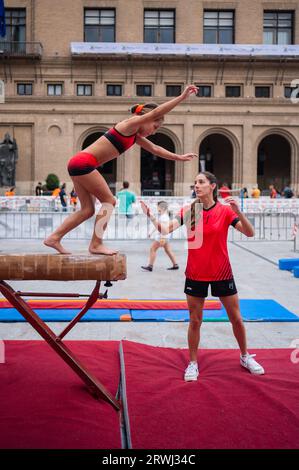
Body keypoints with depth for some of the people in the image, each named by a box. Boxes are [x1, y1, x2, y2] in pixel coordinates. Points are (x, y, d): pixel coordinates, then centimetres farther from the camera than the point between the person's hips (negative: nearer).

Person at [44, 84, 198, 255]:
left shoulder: (135, 135, 21)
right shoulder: (130, 124, -6)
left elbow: (155, 149, 31)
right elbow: (156, 112, -17)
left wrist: (179, 157, 33)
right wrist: (182, 97, -16)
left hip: (79, 164, 10)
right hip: (84, 163, -10)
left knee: (88, 209, 10)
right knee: (109, 200, -5)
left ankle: (54, 238, 12)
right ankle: (96, 244, -5)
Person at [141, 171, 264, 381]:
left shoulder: (225, 210, -7)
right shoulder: (188, 211, -4)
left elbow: (250, 233, -15)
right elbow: (166, 229, -14)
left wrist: (238, 211, -29)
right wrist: (150, 215, -28)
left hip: (222, 273, 0)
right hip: (195, 275, 0)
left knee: (236, 318, 11)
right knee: (195, 321, 7)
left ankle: (245, 357, 34)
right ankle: (193, 363, 24)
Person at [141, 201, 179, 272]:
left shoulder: (164, 217, -17)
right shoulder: (162, 216, 16)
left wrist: (162, 238, -30)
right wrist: (152, 232, 30)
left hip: (162, 236, -11)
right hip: (165, 237, 11)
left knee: (152, 249, -6)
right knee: (168, 250, 13)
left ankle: (150, 266, -4)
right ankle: (175, 265, 16)